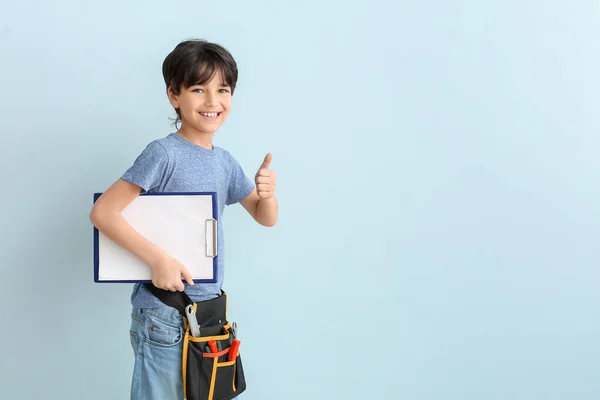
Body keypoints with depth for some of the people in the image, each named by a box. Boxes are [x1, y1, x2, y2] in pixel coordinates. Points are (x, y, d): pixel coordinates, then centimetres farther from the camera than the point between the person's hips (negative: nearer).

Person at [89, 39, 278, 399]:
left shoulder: (225, 161, 6)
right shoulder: (164, 153, -14)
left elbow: (266, 218, 15)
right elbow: (102, 213, -18)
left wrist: (267, 192, -6)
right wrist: (159, 259, -23)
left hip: (210, 308, 7)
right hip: (164, 314, -6)